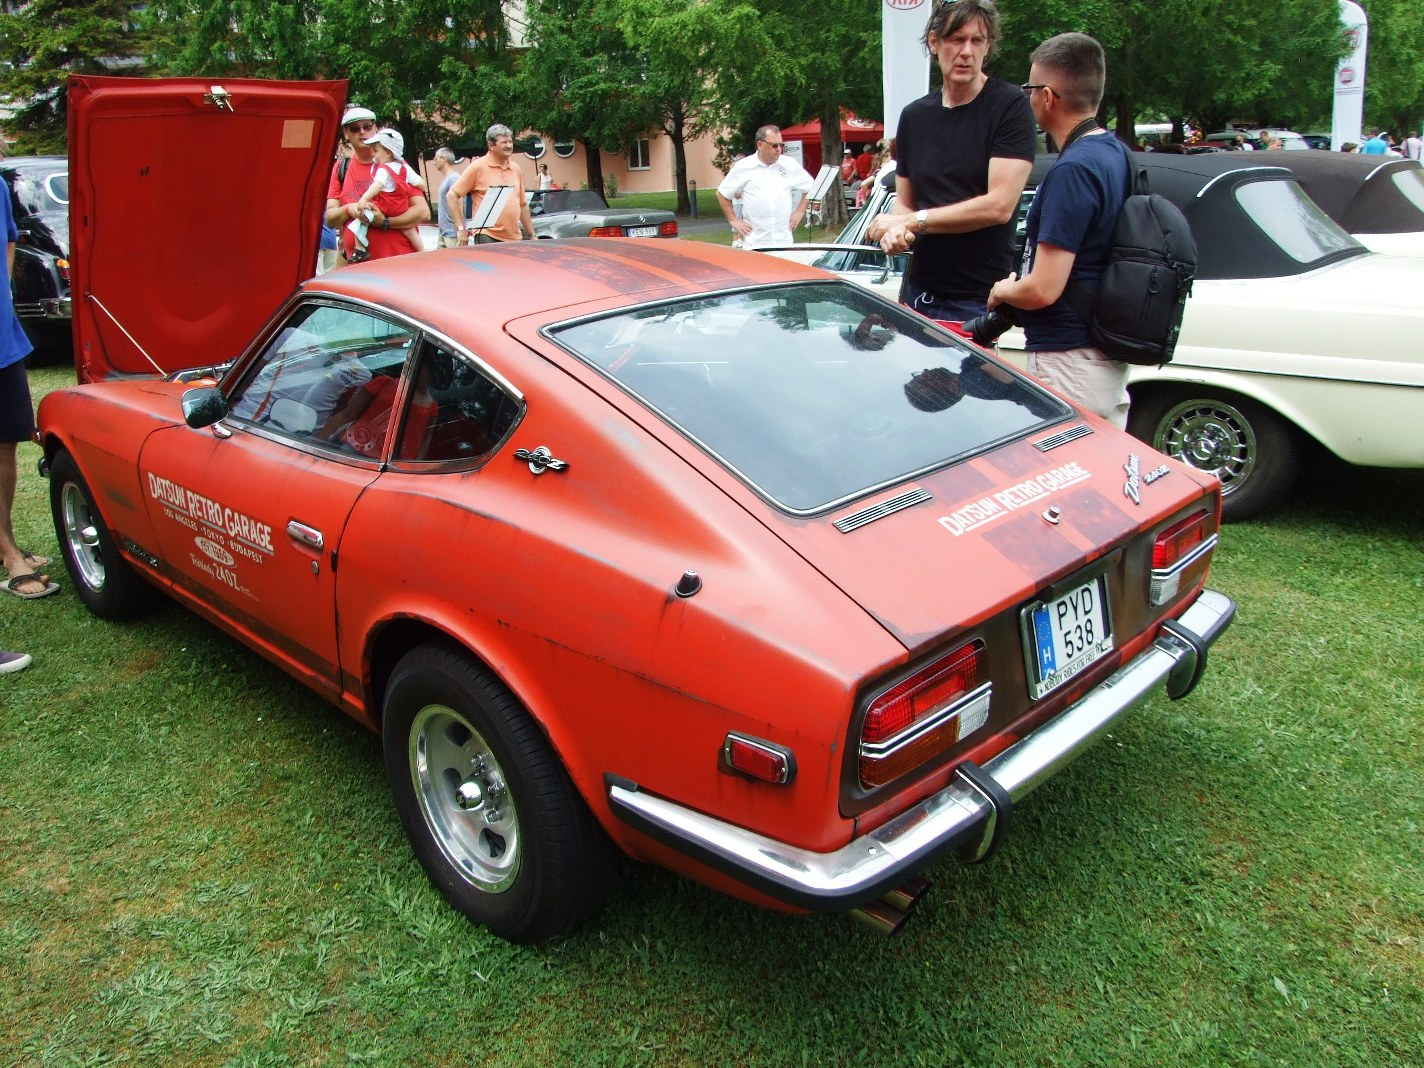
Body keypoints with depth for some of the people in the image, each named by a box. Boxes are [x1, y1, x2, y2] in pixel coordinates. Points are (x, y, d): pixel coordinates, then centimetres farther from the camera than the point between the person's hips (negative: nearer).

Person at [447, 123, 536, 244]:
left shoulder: (516, 170, 14)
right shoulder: (478, 167, -2)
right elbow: (452, 195, -3)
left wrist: (532, 235, 18)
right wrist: (461, 228, -8)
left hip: (514, 239, 5)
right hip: (487, 237, -5)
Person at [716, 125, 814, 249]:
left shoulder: (790, 165, 7)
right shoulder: (743, 167, 2)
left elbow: (810, 187, 19)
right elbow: (722, 194, 10)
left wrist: (800, 212, 10)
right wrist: (733, 220, 5)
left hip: (784, 242, 2)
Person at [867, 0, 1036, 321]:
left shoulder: (1010, 107, -7)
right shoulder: (913, 116, 11)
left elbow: (999, 205, -16)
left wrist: (914, 221, -12)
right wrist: (896, 231, -8)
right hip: (918, 291, 6)